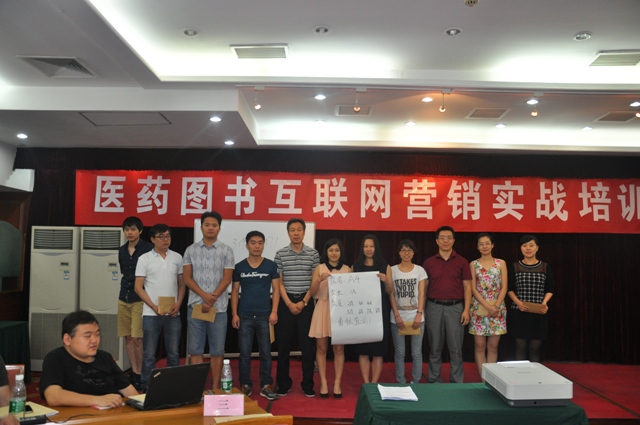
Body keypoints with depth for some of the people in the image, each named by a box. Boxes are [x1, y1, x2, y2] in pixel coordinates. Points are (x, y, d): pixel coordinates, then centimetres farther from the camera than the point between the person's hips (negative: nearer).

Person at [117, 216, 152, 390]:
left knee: (137, 338, -7)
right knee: (128, 337, 9)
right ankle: (133, 372, 20)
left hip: (140, 299, -6)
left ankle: (139, 374, 5)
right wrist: (125, 290, 14)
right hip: (124, 298, 6)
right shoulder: (122, 250, 11)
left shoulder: (148, 249, -8)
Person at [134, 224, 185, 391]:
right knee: (149, 354, 4)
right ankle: (146, 387, 16)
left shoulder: (177, 257, 7)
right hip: (151, 314, -2)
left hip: (173, 314, 3)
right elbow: (138, 287, -3)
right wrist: (154, 307, -12)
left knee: (174, 353, 9)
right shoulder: (144, 259, -1)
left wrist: (178, 304, -4)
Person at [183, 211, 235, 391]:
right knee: (195, 349, 6)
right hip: (196, 306, 1)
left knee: (217, 350, 4)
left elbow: (227, 279, -3)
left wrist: (212, 299, -13)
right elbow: (187, 278, 1)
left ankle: (215, 387, 13)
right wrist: (205, 296, -13)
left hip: (218, 307, -1)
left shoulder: (226, 250, 2)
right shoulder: (191, 250, 6)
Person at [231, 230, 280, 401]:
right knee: (245, 353, 5)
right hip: (245, 316, 1)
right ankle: (245, 385, 17)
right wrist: (234, 314, -1)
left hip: (265, 316, 0)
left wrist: (274, 312, -7)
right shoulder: (239, 267, 4)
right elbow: (235, 291, 7)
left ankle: (266, 386, 14)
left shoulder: (271, 266, 2)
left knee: (266, 352, 5)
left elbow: (276, 290, 3)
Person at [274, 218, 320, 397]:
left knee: (307, 345, 3)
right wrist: (289, 303, -8)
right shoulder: (280, 254, 2)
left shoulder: (313, 253, 2)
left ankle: (308, 384, 14)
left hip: (306, 303, 0)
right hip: (286, 303, 0)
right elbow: (279, 282, 1)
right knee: (284, 345, 5)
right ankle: (283, 384, 17)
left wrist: (304, 302, -7)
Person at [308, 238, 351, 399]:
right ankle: (323, 383, 11)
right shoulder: (319, 269, 3)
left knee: (339, 348, 3)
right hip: (323, 310, 0)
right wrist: (319, 280, -19)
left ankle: (337, 383, 10)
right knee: (321, 348, 3)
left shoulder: (347, 269, 6)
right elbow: (312, 293, -2)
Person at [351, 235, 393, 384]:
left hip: (380, 312, -1)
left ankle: (374, 384, 8)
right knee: (363, 349, 2)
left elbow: (390, 292, 6)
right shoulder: (356, 266, 8)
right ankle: (366, 384, 9)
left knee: (378, 349, 0)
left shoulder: (385, 267, 5)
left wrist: (386, 281, -12)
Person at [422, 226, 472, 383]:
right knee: (435, 348, 8)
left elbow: (467, 287, 2)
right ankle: (435, 381, 18)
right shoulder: (428, 262, 6)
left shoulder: (462, 262, 3)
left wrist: (466, 310, -6)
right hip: (434, 307, 1)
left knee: (455, 348, 4)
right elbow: (424, 287, 8)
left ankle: (457, 382, 15)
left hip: (455, 307, -1)